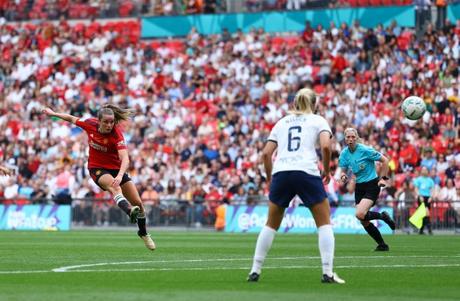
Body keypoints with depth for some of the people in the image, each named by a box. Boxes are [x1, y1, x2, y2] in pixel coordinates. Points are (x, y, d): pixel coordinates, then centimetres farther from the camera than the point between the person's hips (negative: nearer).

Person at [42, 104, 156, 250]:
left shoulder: (117, 134, -25)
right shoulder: (90, 124, -15)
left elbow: (125, 159, -38)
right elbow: (71, 118, 7)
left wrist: (120, 175, -55)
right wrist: (53, 113, 15)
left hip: (116, 168, 0)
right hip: (97, 168, 0)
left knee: (138, 203, -1)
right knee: (114, 186, -36)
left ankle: (143, 233, 25)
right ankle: (130, 212, -62)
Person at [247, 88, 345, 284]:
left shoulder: (282, 122, 22)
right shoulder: (317, 120, 13)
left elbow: (266, 153, 14)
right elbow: (325, 146, -6)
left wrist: (270, 178, 24)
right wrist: (326, 170, 7)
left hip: (281, 173, 3)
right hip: (307, 172, -3)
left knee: (271, 224, 18)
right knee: (324, 223, 9)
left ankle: (255, 271, 15)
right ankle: (328, 273, -2)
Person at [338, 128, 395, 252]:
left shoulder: (365, 150, -15)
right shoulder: (344, 154, 0)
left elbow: (384, 160, -7)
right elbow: (343, 170, 10)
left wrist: (383, 178, -9)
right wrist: (343, 176, -14)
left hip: (372, 184, -6)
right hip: (359, 187, 6)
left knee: (360, 214, -26)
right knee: (364, 222, 2)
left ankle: (382, 216, 3)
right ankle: (382, 245, 18)